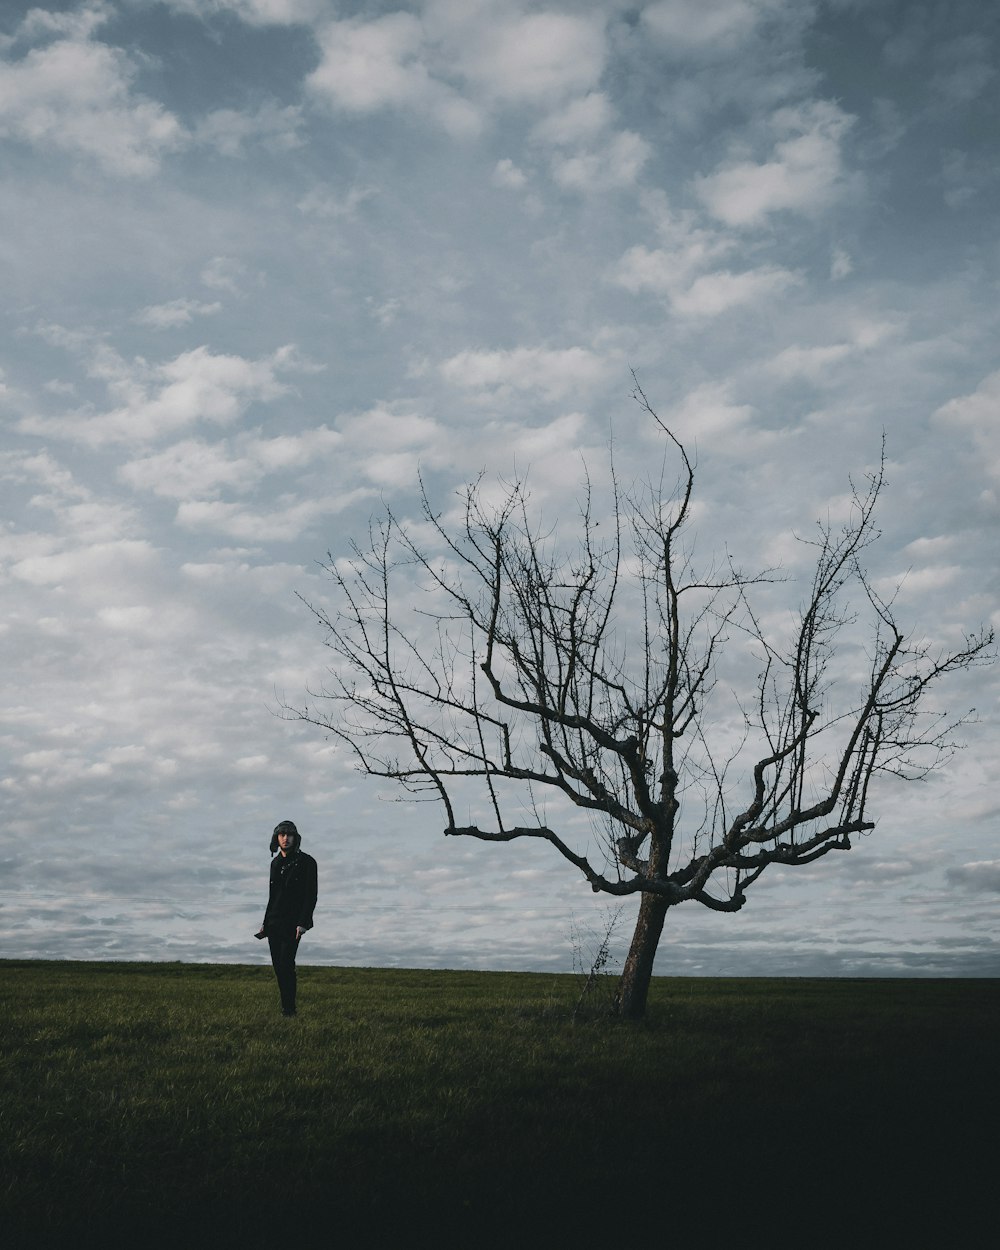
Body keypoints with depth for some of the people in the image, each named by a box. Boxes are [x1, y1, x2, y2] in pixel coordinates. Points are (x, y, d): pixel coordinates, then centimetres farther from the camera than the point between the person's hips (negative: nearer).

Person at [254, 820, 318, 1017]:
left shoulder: (306, 862, -6)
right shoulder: (276, 863, 13)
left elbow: (311, 895, -10)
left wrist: (302, 923, -16)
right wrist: (265, 923, 16)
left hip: (292, 922, -7)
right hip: (274, 922, 7)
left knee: (286, 963, -14)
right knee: (278, 965, 5)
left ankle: (289, 1009, -9)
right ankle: (285, 1007, 12)